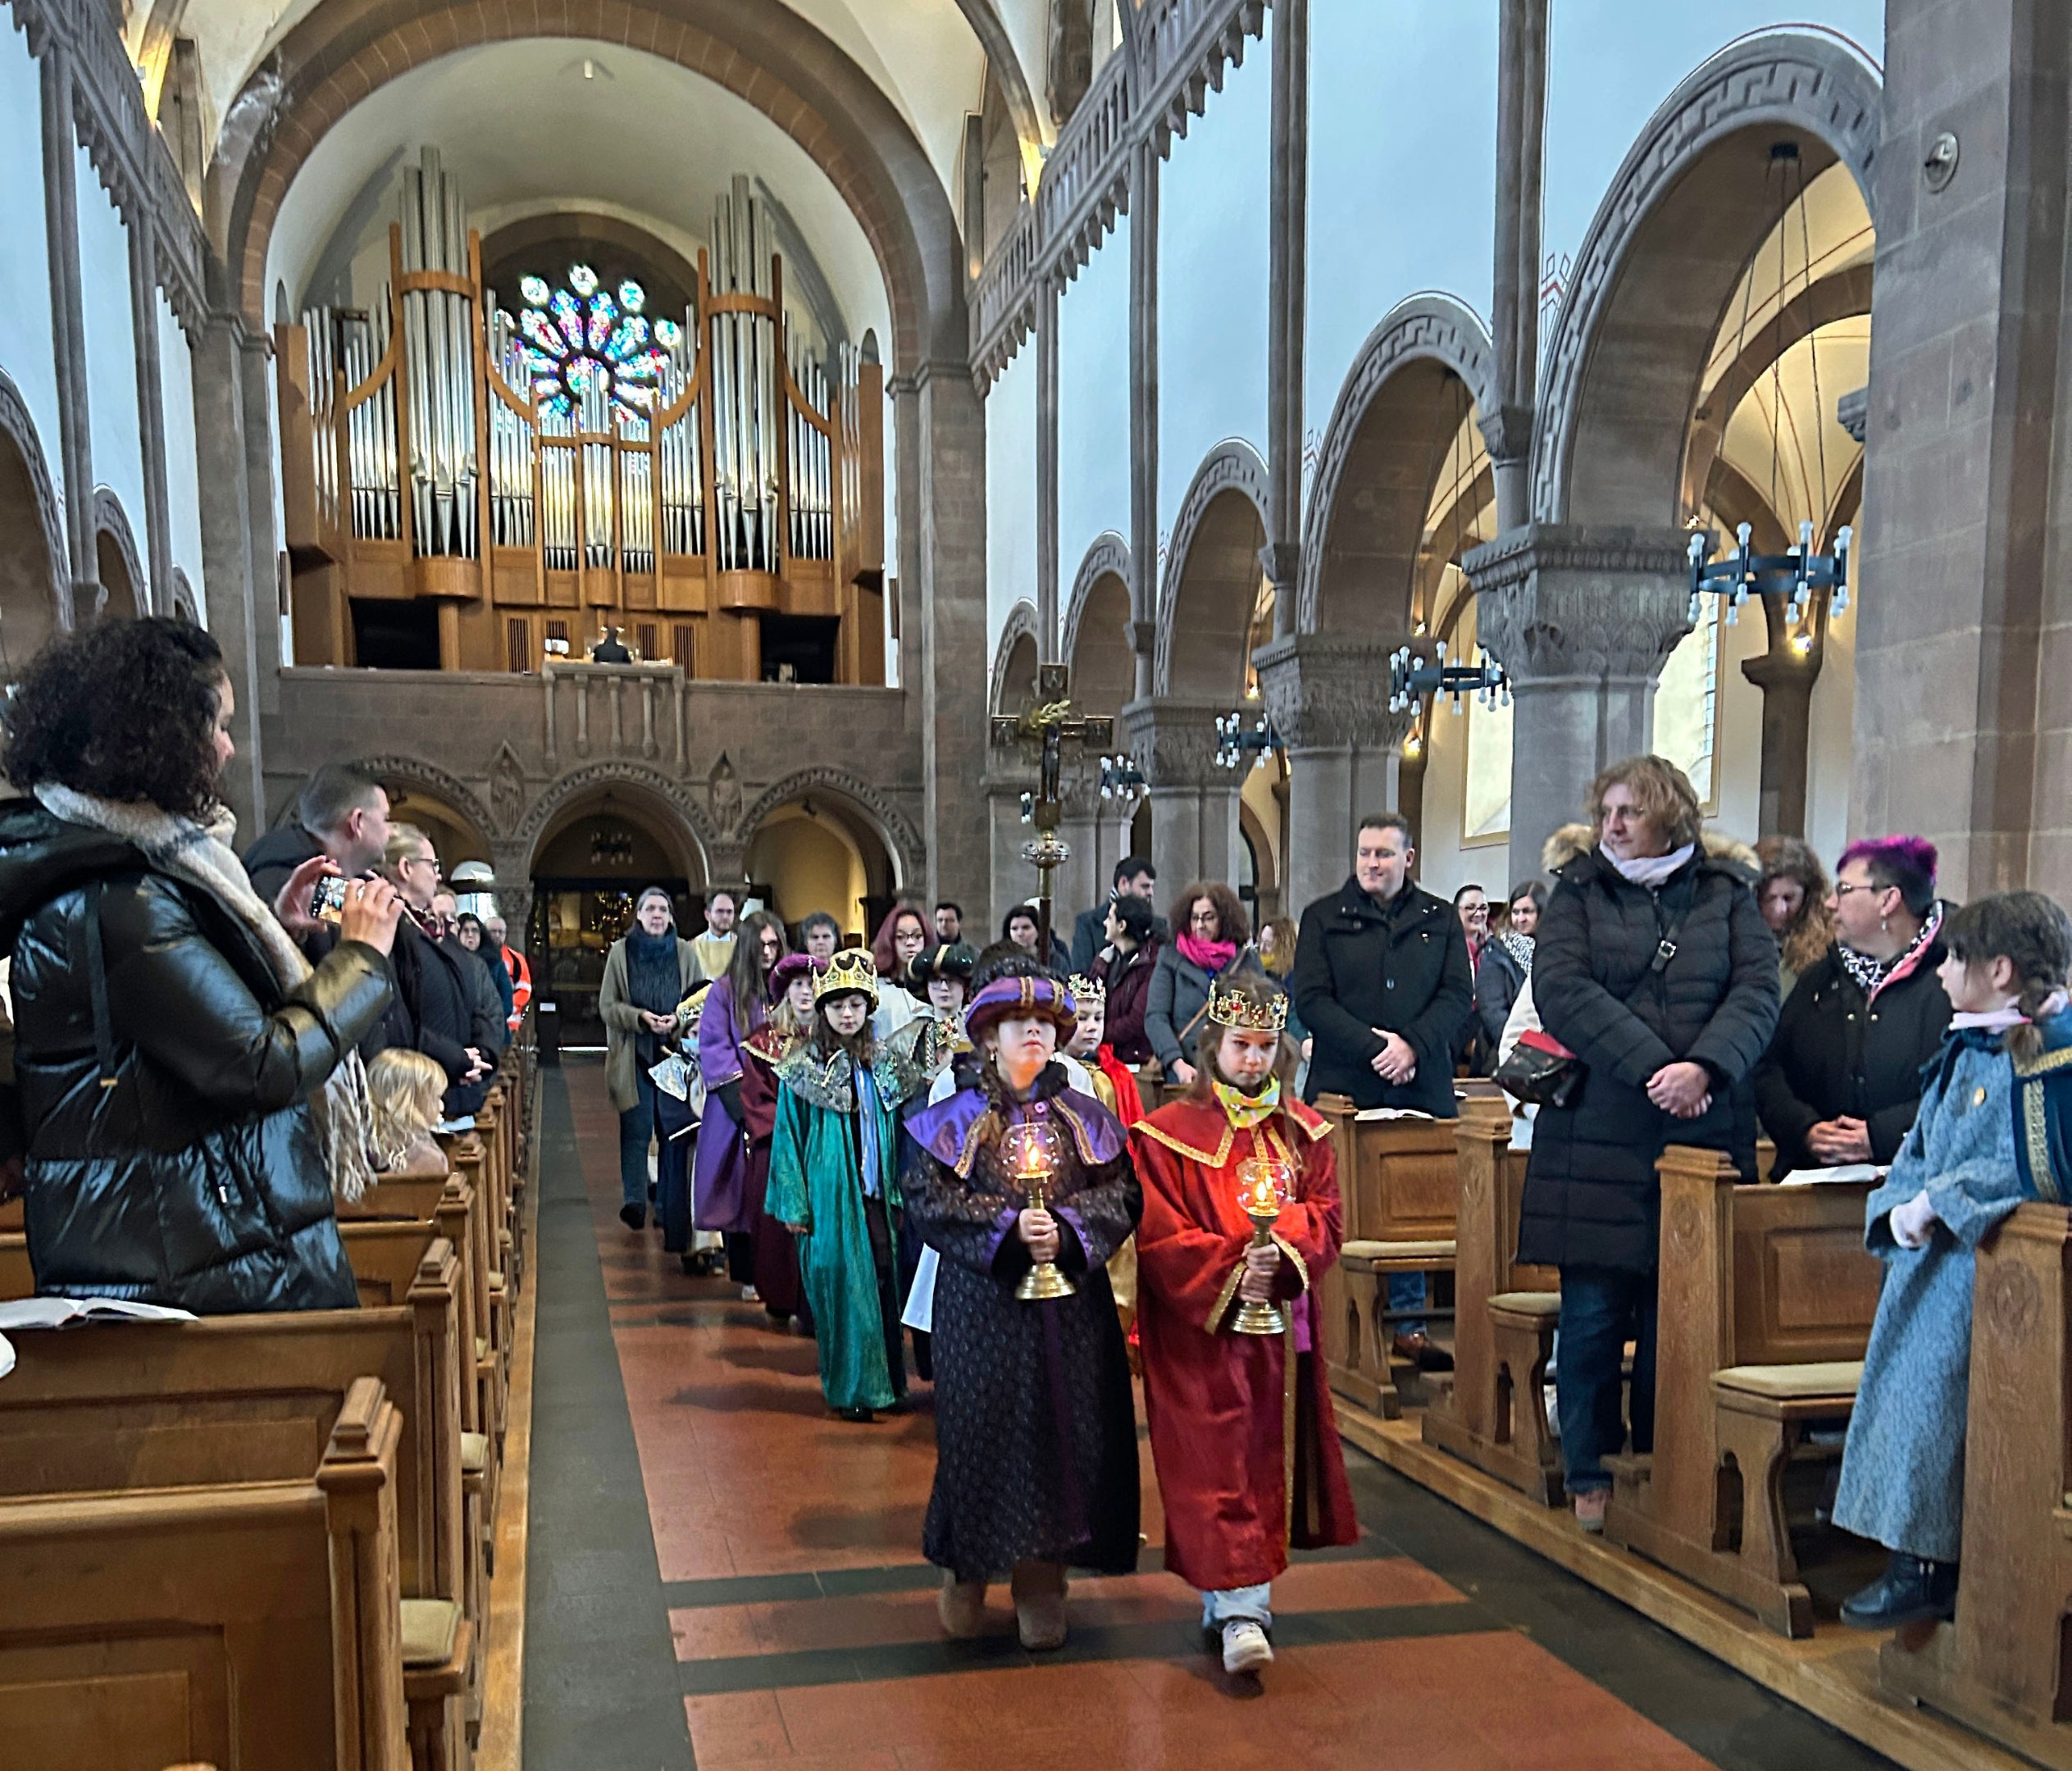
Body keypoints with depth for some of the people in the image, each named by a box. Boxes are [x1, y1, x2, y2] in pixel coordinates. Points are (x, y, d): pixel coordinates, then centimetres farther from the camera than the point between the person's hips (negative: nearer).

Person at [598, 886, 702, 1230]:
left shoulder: (686, 952, 6)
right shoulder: (620, 951, 4)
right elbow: (606, 1005, 3)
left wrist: (679, 1019, -10)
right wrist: (640, 1017, -14)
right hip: (634, 1056, -1)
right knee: (636, 1129, -9)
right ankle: (634, 1201, -11)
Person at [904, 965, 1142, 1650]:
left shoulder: (1087, 1119, 9)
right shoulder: (954, 1120, 3)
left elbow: (1123, 1195, 1)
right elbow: (927, 1198, -8)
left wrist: (1065, 1229, -16)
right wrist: (1007, 1227, -18)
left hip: (1070, 1306, 2)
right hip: (982, 1305, -2)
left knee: (1061, 1433, 4)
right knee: (981, 1432, 2)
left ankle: (1041, 1582, 17)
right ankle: (967, 1573, 21)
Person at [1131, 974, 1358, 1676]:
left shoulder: (1302, 1131, 8)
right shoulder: (1169, 1133, -4)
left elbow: (1325, 1215, 3)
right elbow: (1159, 1234, -9)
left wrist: (1281, 1248, -17)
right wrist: (1229, 1273, -19)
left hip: (1279, 1327, 5)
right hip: (1199, 1328, -4)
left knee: (1268, 1457, 11)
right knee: (1218, 1463, -6)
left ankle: (1231, 1592, 26)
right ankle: (1240, 1612, -6)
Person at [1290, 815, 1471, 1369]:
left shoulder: (1440, 919, 12)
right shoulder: (1323, 918, 7)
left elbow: (1458, 995, 4)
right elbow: (1311, 1000, -2)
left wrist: (1413, 1046, -11)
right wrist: (1373, 1047, -12)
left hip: (1420, 1088, 2)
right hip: (1343, 1089, -1)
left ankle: (1408, 1323, 12)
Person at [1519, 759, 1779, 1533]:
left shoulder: (1727, 892, 9)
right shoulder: (1579, 890, 5)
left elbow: (1759, 992, -2)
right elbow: (1562, 990, -9)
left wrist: (1705, 1067, -19)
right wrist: (1651, 1069, -18)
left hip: (1705, 1137, 1)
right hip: (1596, 1139, -1)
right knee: (1592, 1315, 3)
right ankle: (1589, 1476, 16)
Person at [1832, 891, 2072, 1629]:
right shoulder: (1965, 1047, 12)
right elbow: (1921, 1147, 14)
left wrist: (1937, 1204, -17)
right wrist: (1898, 1208, -4)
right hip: (1930, 1260, 9)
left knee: (1936, 1396, -9)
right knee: (1907, 1389, 9)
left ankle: (1932, 1569, 4)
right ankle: (1918, 1558, 18)